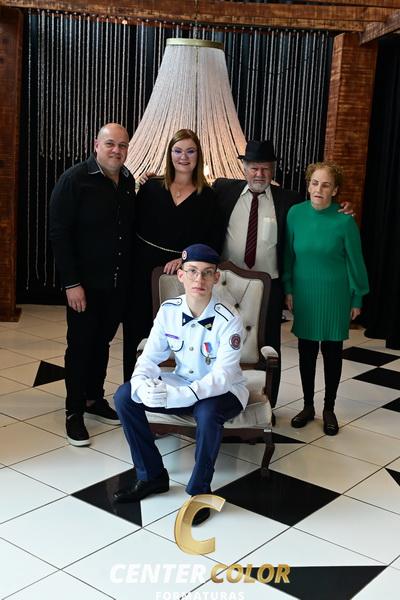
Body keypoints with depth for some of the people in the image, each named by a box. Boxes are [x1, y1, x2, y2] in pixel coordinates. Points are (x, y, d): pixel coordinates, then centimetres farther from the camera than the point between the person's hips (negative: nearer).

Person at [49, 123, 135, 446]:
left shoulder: (128, 180, 6)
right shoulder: (75, 179, -12)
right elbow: (59, 233, -14)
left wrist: (129, 272, 7)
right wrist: (71, 283, -17)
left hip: (118, 282, 5)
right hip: (86, 283, -5)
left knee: (102, 341, 17)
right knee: (80, 345, 4)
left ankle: (95, 398, 33)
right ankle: (75, 411, 17)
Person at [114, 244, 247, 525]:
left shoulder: (229, 320, -24)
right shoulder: (168, 311, -10)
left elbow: (221, 378, -29)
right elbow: (149, 358, -8)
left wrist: (174, 396, -43)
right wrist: (142, 386, -32)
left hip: (224, 391, -5)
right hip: (182, 385, 5)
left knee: (207, 413, -39)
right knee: (125, 395, -14)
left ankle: (200, 489, -14)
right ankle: (152, 476, 1)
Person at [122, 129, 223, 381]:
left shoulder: (207, 197, 2)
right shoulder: (151, 188, 4)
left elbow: (214, 242, 0)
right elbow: (132, 228, 2)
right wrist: (128, 268, -5)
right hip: (144, 272, 1)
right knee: (139, 334, 7)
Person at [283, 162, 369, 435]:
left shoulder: (344, 220, -14)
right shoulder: (295, 213, -7)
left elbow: (355, 261, -5)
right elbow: (289, 254, 4)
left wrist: (357, 298, 0)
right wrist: (288, 288, 5)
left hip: (335, 295, -2)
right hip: (304, 293, 2)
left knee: (332, 351, 9)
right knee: (306, 350, 11)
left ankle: (329, 409, 25)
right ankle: (308, 406, 27)